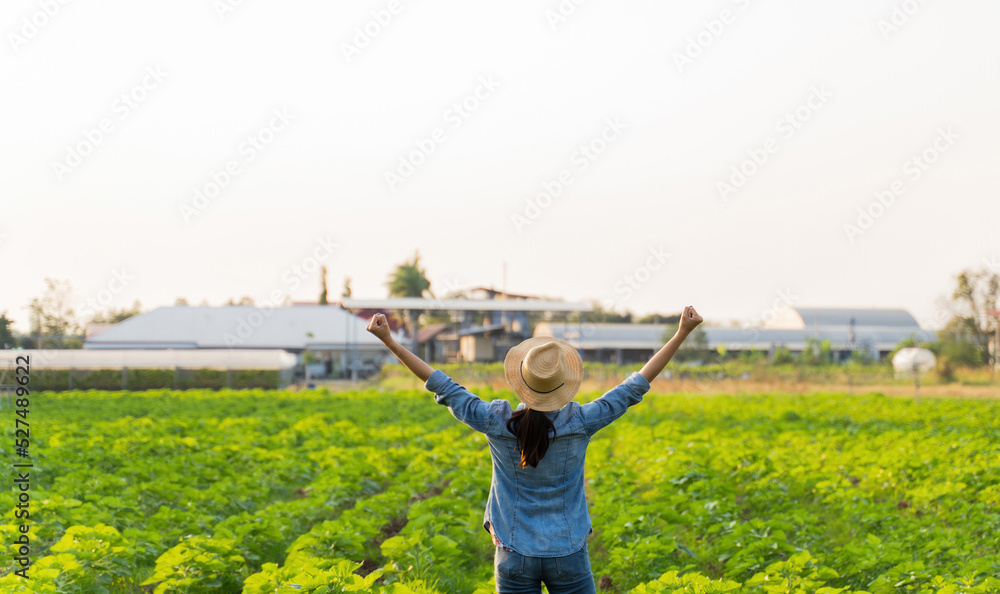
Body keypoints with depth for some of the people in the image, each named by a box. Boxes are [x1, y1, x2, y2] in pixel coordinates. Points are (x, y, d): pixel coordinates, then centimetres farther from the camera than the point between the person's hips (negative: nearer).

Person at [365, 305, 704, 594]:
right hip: (568, 556, -1)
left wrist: (389, 341, 4)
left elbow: (442, 385, -3)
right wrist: (682, 333, -2)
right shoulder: (580, 423, -12)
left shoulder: (497, 423, -11)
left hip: (514, 557, 1)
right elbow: (636, 385, -6)